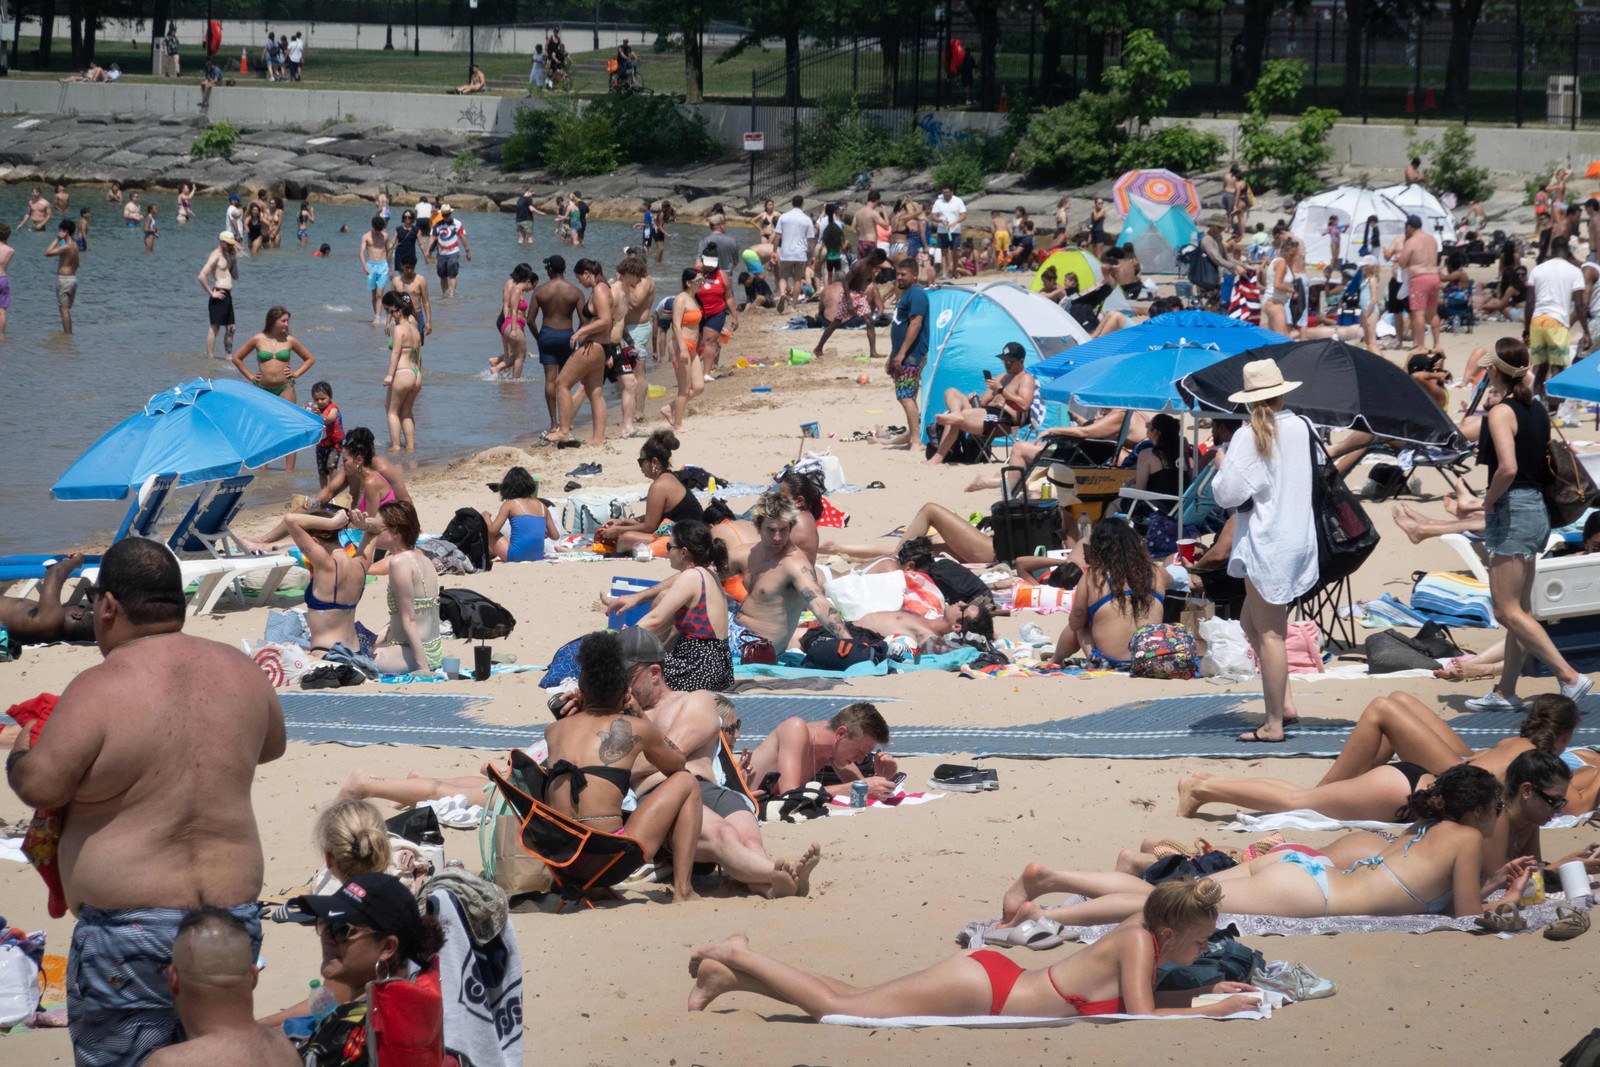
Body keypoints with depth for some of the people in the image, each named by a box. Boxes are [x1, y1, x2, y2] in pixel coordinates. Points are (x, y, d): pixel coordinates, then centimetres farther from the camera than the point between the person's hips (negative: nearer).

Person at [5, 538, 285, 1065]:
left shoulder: (99, 691, -15)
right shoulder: (239, 671, 4)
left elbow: (39, 785, -13)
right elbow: (272, 744, 21)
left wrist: (20, 749, 8)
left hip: (129, 931, -6)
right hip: (234, 917, 6)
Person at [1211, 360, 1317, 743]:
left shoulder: (1251, 438, -15)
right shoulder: (1301, 428, 5)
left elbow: (1228, 493, -18)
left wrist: (1222, 468, 1)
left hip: (1266, 543, -7)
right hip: (1299, 537, 7)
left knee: (1269, 632, -2)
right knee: (1252, 623, 18)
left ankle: (1275, 723, 0)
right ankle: (1284, 703, 11)